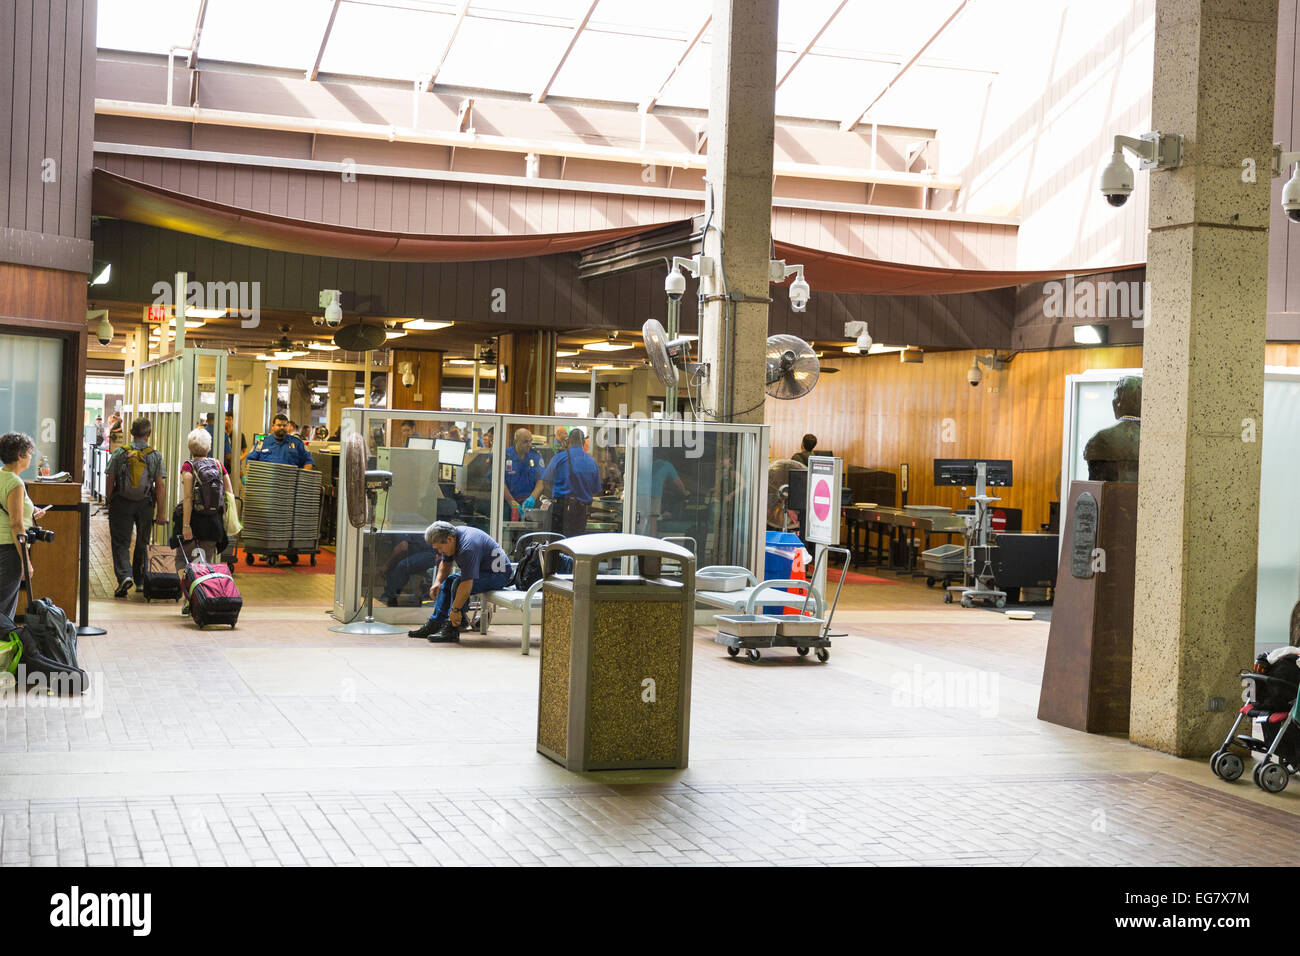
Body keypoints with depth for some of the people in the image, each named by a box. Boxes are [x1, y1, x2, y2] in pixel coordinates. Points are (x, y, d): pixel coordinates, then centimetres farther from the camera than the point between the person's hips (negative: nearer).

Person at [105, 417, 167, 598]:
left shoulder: (120, 453, -4)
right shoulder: (155, 456, -3)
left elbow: (110, 480, -2)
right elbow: (160, 485, -5)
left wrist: (109, 502, 12)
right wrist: (160, 513, -2)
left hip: (121, 503, -1)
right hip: (145, 505, 1)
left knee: (121, 542, 0)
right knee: (142, 543, 17)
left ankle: (124, 576, -20)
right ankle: (140, 579, 29)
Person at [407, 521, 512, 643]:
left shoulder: (467, 548, -32)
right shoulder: (453, 534, -1)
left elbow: (467, 585, -34)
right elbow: (446, 564, 16)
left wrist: (455, 609, -28)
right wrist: (437, 582, 0)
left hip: (499, 574, -11)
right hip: (481, 569, 11)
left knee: (458, 583, -27)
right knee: (448, 581, 10)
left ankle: (452, 630, -21)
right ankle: (434, 623, 7)